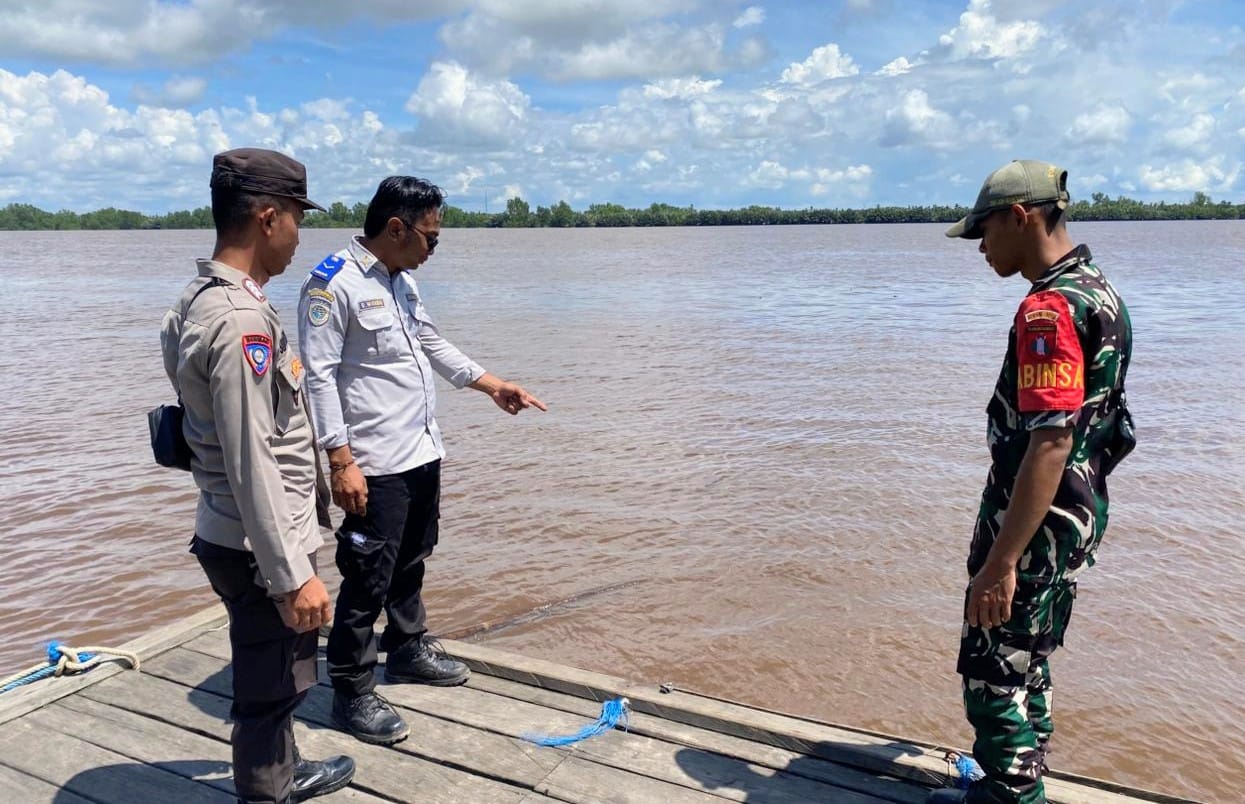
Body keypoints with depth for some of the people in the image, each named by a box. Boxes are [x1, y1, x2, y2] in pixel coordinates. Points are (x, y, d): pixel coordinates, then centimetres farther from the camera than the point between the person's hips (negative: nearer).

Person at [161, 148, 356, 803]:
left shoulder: (200, 299, 7)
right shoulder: (241, 318, -24)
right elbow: (250, 463, -26)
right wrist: (292, 575, -23)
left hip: (229, 532, 10)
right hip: (259, 545, -10)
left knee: (273, 676, 26)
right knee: (270, 687, 7)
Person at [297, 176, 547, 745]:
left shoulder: (402, 281, 12)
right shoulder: (333, 283, -15)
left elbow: (433, 346, 24)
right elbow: (318, 376, -17)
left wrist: (493, 385, 21)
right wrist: (341, 462, -20)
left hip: (423, 454, 9)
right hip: (375, 467, -9)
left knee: (410, 564, 21)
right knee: (368, 580, -1)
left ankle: (408, 650, 39)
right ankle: (351, 693, 14)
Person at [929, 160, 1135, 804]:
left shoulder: (1050, 308, -22)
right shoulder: (1099, 292, 11)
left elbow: (1050, 444, -28)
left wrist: (999, 564, -27)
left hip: (1035, 529, -10)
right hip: (1073, 521, 10)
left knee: (994, 673, 3)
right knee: (1027, 666, 23)